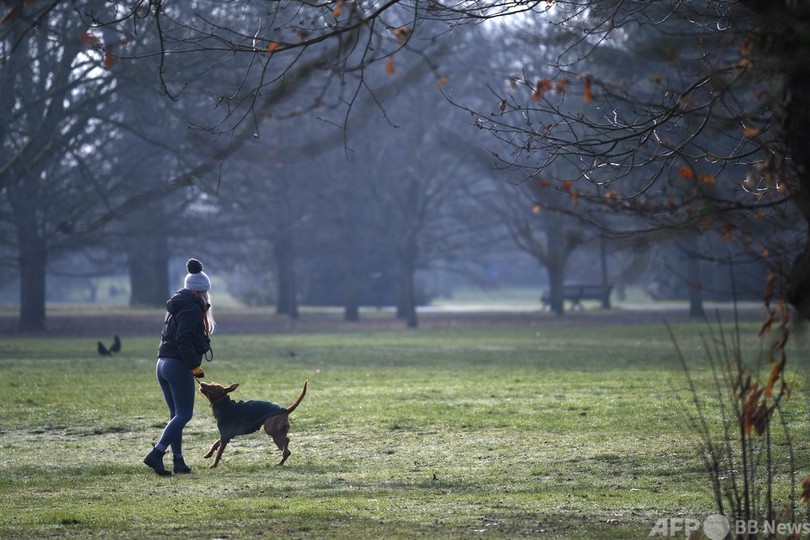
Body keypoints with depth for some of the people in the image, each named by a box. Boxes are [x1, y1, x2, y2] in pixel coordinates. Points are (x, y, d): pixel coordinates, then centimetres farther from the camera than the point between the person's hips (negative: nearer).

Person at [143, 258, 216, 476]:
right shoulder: (192, 309, -12)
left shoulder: (175, 306, 17)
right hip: (179, 366, -9)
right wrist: (195, 366, -15)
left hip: (163, 363, 9)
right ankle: (156, 454, -19)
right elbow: (184, 341, -20)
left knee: (176, 414, 13)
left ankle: (178, 461, 12)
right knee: (184, 415, -6)